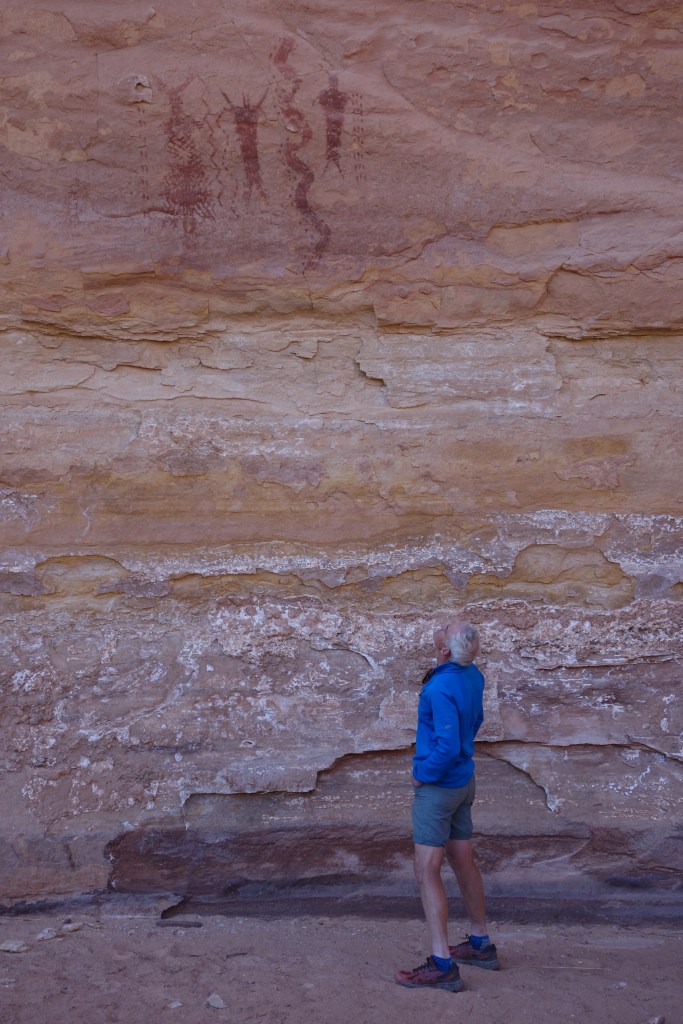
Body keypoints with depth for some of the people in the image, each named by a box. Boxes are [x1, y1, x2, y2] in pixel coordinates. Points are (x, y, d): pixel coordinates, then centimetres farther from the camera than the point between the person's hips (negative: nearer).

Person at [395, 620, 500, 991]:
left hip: (438, 788, -9)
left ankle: (442, 966, -2)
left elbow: (447, 747, -28)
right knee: (463, 863, 19)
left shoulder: (442, 688, -26)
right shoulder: (473, 675, -1)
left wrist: (423, 775, -13)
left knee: (427, 872, -3)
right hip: (464, 780, 9)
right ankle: (480, 944, 31)